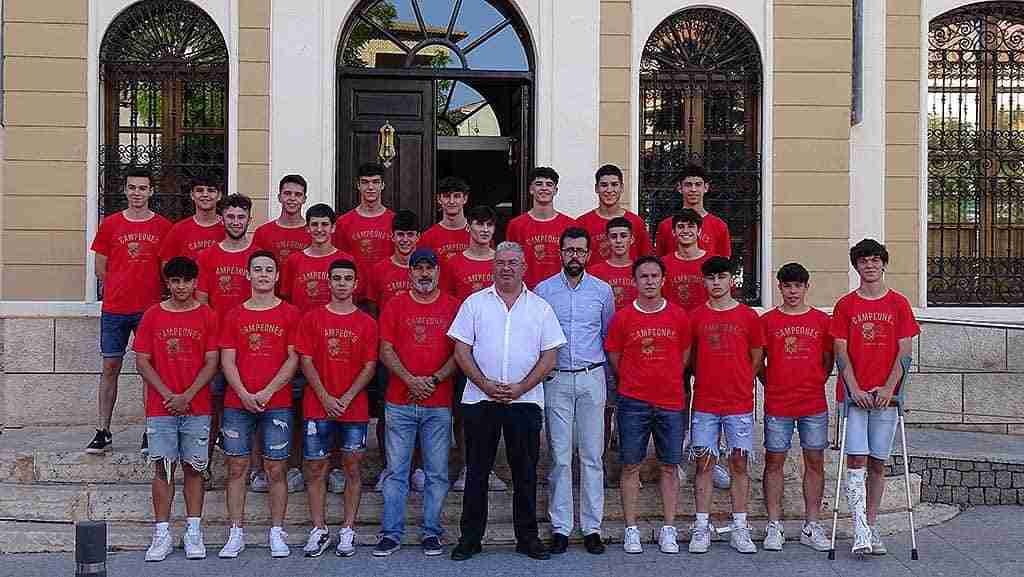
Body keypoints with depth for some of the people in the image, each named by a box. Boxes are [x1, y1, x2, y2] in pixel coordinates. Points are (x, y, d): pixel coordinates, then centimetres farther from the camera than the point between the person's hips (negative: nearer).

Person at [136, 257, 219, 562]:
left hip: (197, 408, 0)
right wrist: (168, 395, -8)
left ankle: (193, 532, 12)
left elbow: (211, 363, -1)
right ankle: (162, 534, 8)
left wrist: (187, 396, -11)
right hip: (160, 408, 0)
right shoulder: (152, 316, 4)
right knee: (163, 468, 2)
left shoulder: (208, 316, 2)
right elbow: (142, 362, 1)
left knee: (193, 468, 4)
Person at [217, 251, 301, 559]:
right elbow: (227, 360, 4)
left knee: (276, 468, 1)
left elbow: (293, 359, -1)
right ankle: (236, 534, 12)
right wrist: (244, 394, -10)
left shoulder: (290, 314, 3)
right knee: (236, 467, 4)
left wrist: (267, 392, -10)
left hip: (277, 403, -2)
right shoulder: (234, 315, 9)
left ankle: (276, 533, 10)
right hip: (237, 403, 2)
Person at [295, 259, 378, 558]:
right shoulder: (312, 318, 4)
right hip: (318, 407, 0)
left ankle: (348, 530, 13)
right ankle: (319, 530, 14)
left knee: (352, 468, 4)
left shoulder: (366, 323, 4)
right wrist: (325, 397, -9)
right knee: (315, 469, 3)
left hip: (354, 408, 0)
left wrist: (347, 397, -10)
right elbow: (306, 361, 0)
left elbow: (369, 366, 1)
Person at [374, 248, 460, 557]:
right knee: (396, 471, 4)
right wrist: (410, 380, -11)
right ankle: (391, 533, 12)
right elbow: (386, 351, 1)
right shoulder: (395, 305, 6)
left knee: (437, 473, 6)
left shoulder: (453, 307, 5)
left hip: (439, 404, 0)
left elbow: (460, 352, 2)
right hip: (400, 402, 0)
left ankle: (431, 532, 16)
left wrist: (434, 380, -10)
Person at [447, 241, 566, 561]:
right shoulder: (475, 303, 6)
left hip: (525, 400, 0)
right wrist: (485, 384, -10)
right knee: (476, 471, 5)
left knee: (525, 472, 6)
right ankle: (470, 537, 15)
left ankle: (527, 537, 17)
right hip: (479, 399, 0)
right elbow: (461, 350, 2)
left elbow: (549, 356, 3)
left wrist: (521, 387, -9)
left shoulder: (540, 307, 7)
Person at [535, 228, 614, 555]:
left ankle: (592, 527, 9)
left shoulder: (602, 290, 7)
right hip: (556, 379, -1)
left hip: (592, 379, 1)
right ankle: (560, 528, 8)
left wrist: (607, 377, 9)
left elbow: (609, 336, 13)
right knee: (560, 457, 1)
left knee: (592, 456, 2)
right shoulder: (543, 290, 4)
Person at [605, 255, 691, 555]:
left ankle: (668, 530, 15)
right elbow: (614, 356, 7)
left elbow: (685, 354, 13)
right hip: (633, 402, -1)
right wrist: (633, 383, 10)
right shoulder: (623, 317, -1)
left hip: (671, 402, 1)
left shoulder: (678, 316, 2)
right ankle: (631, 530, 12)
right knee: (631, 466, 3)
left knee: (669, 466, 6)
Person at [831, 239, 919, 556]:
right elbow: (841, 351, 0)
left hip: (885, 396, 1)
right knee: (856, 459, -8)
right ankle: (860, 530, -9)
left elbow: (904, 351, 2)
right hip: (854, 394, -1)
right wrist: (854, 388, -11)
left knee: (877, 462, 6)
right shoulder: (845, 305, 5)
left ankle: (871, 527, 15)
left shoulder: (899, 304, 6)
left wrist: (888, 388, -9)